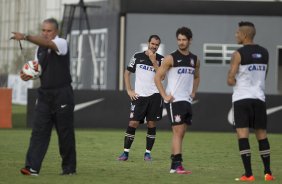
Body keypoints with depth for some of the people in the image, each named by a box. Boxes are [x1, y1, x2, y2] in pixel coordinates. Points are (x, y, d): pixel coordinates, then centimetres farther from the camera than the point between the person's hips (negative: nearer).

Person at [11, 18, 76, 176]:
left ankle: (69, 167, 15)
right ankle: (32, 167, -11)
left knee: (65, 133, 2)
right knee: (39, 130, -5)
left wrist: (25, 37, -41)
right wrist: (28, 75, -2)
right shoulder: (40, 48, 12)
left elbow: (47, 43, -30)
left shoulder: (62, 43, -9)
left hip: (62, 95, -5)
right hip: (45, 93, 5)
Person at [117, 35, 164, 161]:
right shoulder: (138, 57, 6)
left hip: (154, 95, 0)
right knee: (133, 123, -6)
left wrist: (153, 61, -12)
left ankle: (148, 153, 10)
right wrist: (129, 90, 5)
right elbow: (127, 73, 13)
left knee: (151, 124, 1)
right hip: (139, 96, 0)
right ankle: (125, 152, 0)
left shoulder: (160, 59, 5)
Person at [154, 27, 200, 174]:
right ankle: (177, 165, -16)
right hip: (174, 100, -6)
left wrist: (193, 92, 13)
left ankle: (174, 164, 16)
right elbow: (157, 77, -6)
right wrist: (165, 96, -12)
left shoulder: (194, 59, 11)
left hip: (187, 101, 6)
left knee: (181, 133, 9)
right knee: (178, 131, -13)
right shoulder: (171, 58, -7)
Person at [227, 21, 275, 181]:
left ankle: (248, 174, -11)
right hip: (259, 97, 5)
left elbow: (230, 81, -11)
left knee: (242, 135, -4)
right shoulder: (264, 53, 9)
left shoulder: (239, 54, -9)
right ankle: (268, 172, 16)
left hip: (242, 99, -5)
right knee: (262, 135, 13)